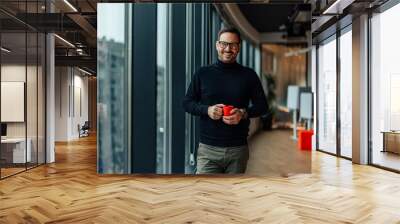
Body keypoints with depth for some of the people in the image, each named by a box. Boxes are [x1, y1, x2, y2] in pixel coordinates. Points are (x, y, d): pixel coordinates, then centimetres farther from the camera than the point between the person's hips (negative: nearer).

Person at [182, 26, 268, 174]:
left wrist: (244, 113, -12)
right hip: (208, 148, -1)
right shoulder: (202, 73, 5)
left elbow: (262, 105, 9)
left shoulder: (249, 75, 6)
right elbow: (187, 103, 8)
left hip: (238, 149, 1)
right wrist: (207, 110, -12)